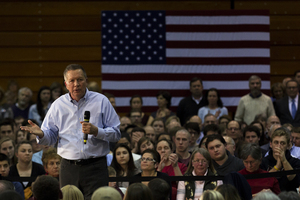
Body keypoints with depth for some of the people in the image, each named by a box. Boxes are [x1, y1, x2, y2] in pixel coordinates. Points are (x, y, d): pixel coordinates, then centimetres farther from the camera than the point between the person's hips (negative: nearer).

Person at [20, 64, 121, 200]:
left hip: (95, 167, -2)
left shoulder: (101, 101, 3)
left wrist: (96, 131, -17)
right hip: (69, 167, 2)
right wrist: (41, 134, -11)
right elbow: (51, 137, 12)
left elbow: (116, 134, 1)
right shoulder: (58, 105, 10)